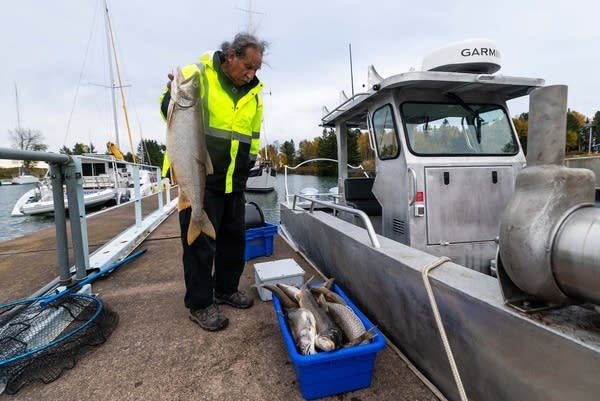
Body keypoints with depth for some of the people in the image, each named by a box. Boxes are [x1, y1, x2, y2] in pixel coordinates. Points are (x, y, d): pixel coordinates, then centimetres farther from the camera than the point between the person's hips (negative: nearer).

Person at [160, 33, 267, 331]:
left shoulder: (253, 93, 10)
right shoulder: (196, 75, -8)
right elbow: (168, 111, -5)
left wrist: (246, 164, 8)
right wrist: (173, 95, -26)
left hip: (234, 181, 7)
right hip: (200, 178, -6)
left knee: (234, 238, 14)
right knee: (200, 242, 1)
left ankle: (226, 289, 33)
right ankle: (200, 304, 17)